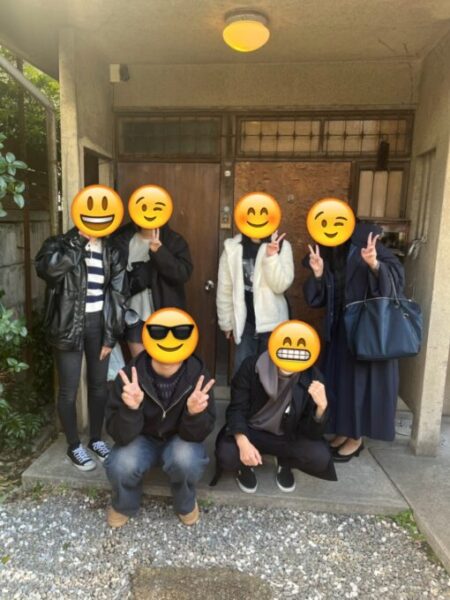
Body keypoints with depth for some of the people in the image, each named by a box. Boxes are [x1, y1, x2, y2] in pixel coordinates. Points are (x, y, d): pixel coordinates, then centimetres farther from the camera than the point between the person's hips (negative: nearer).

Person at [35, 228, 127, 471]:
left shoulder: (111, 252, 4)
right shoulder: (60, 244, -5)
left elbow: (117, 294, 3)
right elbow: (46, 267, -30)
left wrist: (111, 335, -2)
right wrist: (79, 244, -24)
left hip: (98, 324, 3)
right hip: (69, 325, -3)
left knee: (99, 385, 13)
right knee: (69, 390, 5)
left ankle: (96, 439, 33)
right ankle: (74, 446, 25)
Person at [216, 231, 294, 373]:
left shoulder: (282, 246, -4)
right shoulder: (232, 247, -2)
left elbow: (280, 285, -14)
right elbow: (224, 289, 2)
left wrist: (271, 256, -25)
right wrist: (226, 322, 5)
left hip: (272, 322, 0)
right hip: (245, 322, 1)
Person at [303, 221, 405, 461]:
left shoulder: (364, 242, -11)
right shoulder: (325, 253, 6)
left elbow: (396, 274, -21)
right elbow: (317, 298, 4)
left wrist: (375, 264, -41)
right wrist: (318, 274, -14)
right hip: (340, 326, 6)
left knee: (361, 378, 3)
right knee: (338, 378, 11)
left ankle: (357, 438, 18)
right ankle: (343, 431, 28)